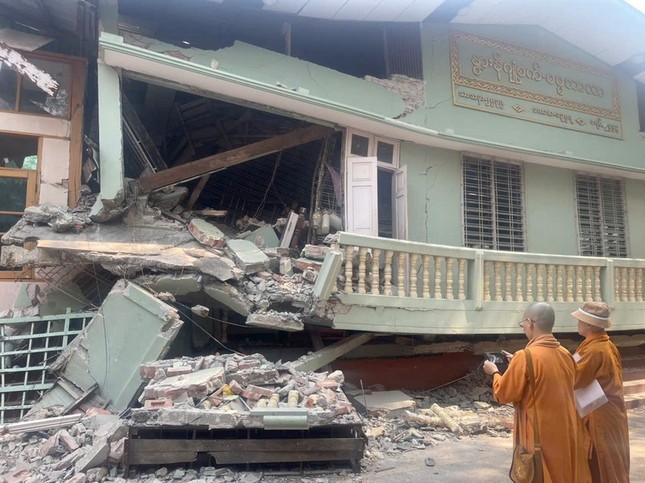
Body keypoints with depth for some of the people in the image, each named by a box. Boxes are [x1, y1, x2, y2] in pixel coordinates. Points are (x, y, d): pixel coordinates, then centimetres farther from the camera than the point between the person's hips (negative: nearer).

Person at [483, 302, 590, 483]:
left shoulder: (525, 357, -19)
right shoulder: (566, 355, 2)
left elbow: (504, 394, -12)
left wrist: (495, 372, 5)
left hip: (540, 437, -6)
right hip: (567, 434, 6)